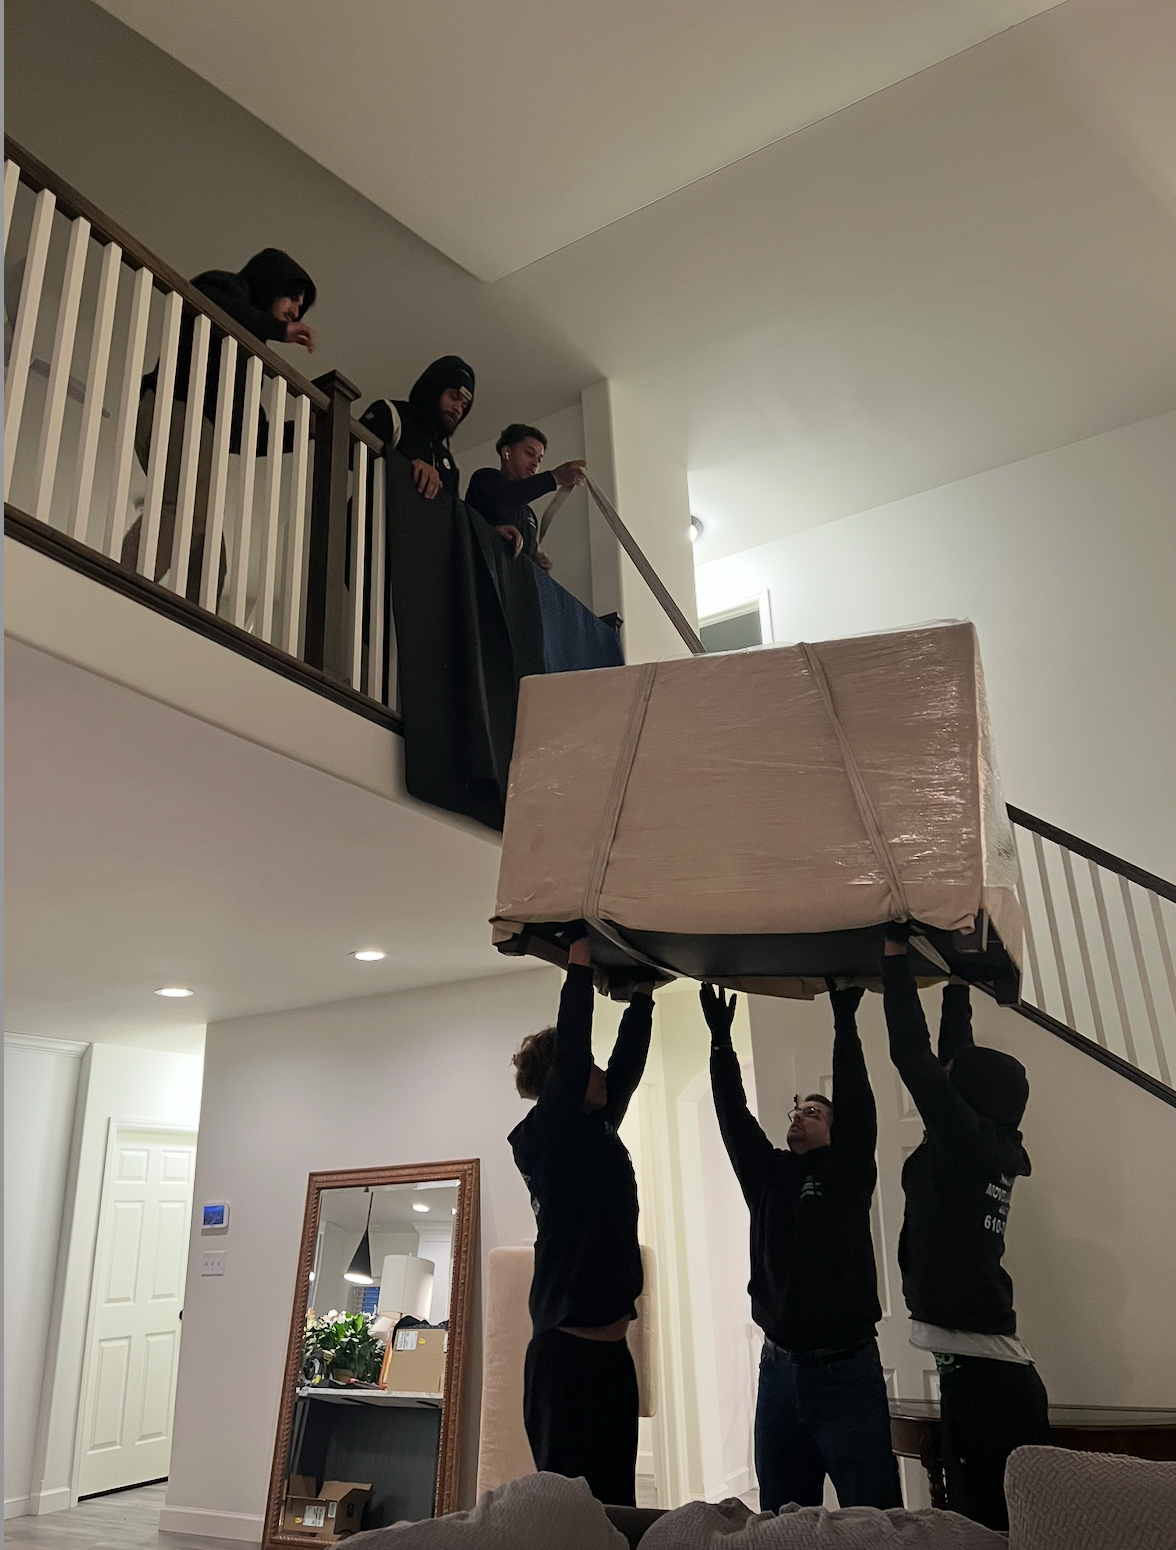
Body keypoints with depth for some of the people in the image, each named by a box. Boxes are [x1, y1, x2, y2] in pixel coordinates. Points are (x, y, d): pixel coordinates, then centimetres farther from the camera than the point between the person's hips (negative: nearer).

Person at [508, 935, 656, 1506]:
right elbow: (570, 1051, -17)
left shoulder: (594, 1134, 14)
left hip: (609, 1351, 8)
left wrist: (642, 995, 23)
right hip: (567, 1353, -8)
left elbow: (628, 1062, 20)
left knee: (615, 1503, 9)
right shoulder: (543, 1136, -8)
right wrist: (580, 963, -13)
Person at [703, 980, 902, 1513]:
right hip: (779, 1369, 4)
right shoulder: (766, 1174, 11)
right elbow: (733, 1117, 4)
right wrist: (720, 1038, -1)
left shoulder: (847, 1173, 2)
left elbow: (857, 1104, -11)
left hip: (847, 1371, -4)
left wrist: (844, 1022, -16)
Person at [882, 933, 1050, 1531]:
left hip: (981, 1375, -9)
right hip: (991, 1369, 9)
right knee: (988, 1522, 13)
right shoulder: (988, 1147, 10)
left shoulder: (965, 1141, -13)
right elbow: (954, 1060, 20)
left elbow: (914, 1057, -15)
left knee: (988, 1526, -3)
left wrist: (896, 956, -8)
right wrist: (955, 984, 28)